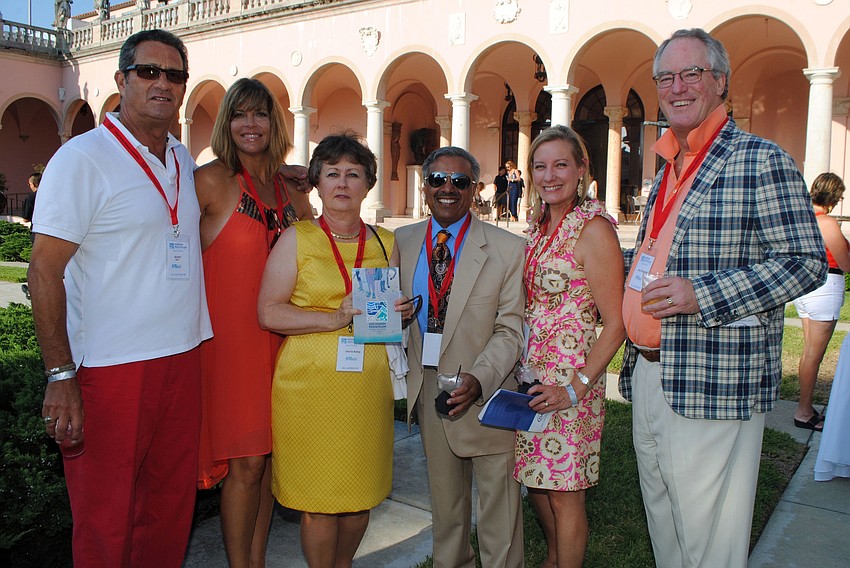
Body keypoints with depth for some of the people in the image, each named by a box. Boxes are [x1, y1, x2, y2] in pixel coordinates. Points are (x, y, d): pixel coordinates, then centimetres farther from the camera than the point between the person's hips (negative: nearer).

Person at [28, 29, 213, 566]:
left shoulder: (183, 158, 12)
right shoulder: (83, 157, -9)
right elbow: (45, 268, -11)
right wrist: (61, 375, -16)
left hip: (184, 359, 6)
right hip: (111, 368, -6)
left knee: (172, 508, 16)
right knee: (105, 525, 6)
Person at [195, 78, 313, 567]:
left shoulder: (291, 193, 10)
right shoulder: (211, 180, -7)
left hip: (276, 338, 5)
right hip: (228, 337, -5)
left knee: (268, 455, 11)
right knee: (246, 462, -3)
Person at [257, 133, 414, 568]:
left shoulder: (385, 242, 11)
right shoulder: (297, 239, 1)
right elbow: (268, 312, -6)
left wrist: (401, 312, -2)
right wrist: (332, 319, -17)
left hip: (369, 384, 3)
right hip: (311, 385, -3)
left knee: (361, 492, 10)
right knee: (319, 499, 2)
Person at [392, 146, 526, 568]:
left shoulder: (508, 248, -8)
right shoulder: (402, 242, 4)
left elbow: (510, 330, -11)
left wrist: (477, 379, -25)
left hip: (487, 391, -4)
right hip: (426, 389, 4)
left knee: (497, 498, 9)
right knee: (444, 497, 21)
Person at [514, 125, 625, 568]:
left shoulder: (593, 228, -15)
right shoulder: (539, 225, 8)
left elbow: (615, 324, -16)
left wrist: (576, 387, -20)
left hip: (569, 379, -7)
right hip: (530, 374, 7)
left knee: (564, 491, 6)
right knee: (534, 478, 21)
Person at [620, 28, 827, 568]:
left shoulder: (761, 160, -7)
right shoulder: (668, 171, 17)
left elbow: (807, 261, -14)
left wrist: (703, 295, -22)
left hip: (714, 383, -7)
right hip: (647, 376, 8)